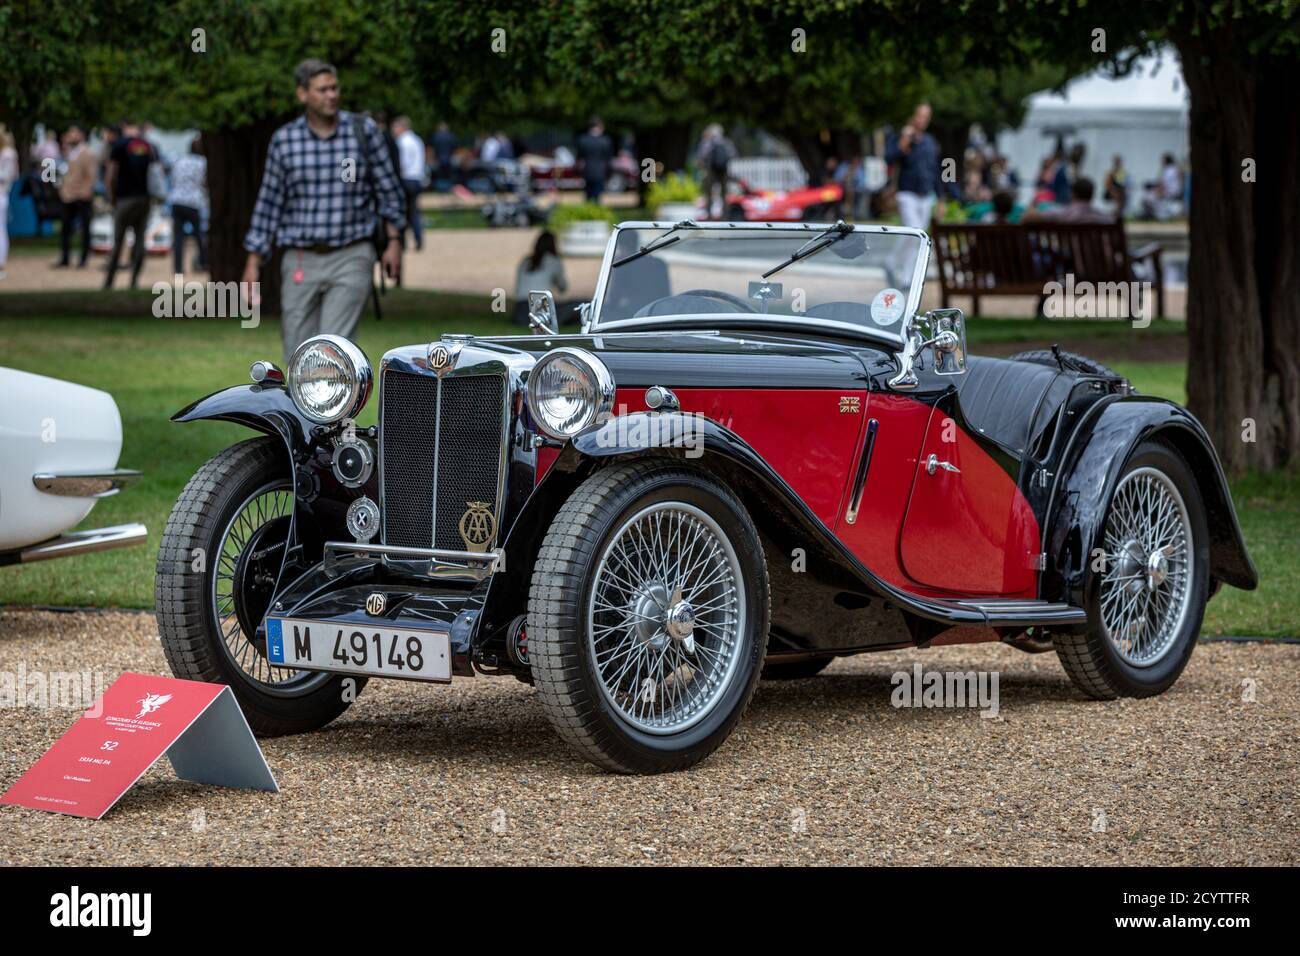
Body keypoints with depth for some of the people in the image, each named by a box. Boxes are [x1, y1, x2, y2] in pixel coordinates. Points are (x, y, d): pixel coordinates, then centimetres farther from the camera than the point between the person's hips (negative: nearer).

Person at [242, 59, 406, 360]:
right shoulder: (284, 140, 1)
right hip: (300, 264, 2)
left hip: (351, 259, -2)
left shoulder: (364, 131, -2)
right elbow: (269, 202, 6)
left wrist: (394, 241, 2)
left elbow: (388, 188, 8)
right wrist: (253, 263, 4)